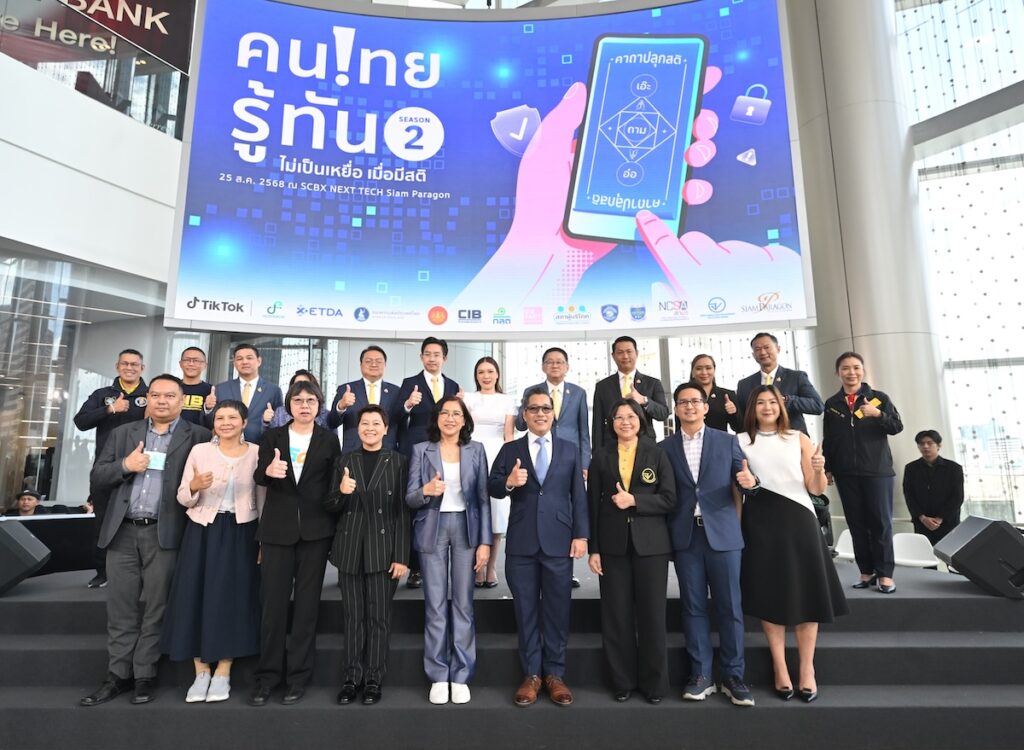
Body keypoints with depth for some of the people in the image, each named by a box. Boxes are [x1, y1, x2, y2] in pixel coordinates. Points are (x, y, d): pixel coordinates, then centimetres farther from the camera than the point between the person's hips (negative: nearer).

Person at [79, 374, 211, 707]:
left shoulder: (198, 437, 1)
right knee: (121, 609, 9)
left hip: (165, 533, -3)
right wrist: (124, 465, -8)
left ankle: (144, 676, 17)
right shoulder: (122, 433, 13)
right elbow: (97, 479, 9)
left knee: (155, 608, 5)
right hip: (123, 532, 3)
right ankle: (118, 676, 21)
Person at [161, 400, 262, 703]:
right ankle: (201, 672, 18)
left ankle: (222, 674, 14)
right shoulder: (199, 451, 1)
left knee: (233, 598, 1)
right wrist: (194, 487, -20)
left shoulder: (256, 453, -1)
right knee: (197, 597, 3)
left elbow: (262, 499, 1)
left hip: (241, 533, -1)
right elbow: (183, 498, 2)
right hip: (203, 531, 1)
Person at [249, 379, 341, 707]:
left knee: (307, 603, 6)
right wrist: (269, 471, -30)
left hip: (315, 529, 0)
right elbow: (259, 476, -6)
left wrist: (334, 528, -1)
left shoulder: (328, 439, 5)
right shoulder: (272, 436, 7)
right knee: (272, 602, 3)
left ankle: (298, 676, 16)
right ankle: (267, 675, 17)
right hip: (278, 528, 1)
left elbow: (334, 483, 5)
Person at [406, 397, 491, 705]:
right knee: (435, 605, 4)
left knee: (463, 603, 5)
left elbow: (483, 498, 2)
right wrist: (426, 490, -23)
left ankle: (461, 676, 17)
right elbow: (409, 498, -1)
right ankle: (438, 677, 18)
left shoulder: (476, 450, 3)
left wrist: (485, 541, -3)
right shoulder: (421, 450, 2)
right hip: (432, 530, 0)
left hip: (466, 529, 1)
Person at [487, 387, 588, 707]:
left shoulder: (569, 450, 8)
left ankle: (555, 674, 23)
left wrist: (581, 534, -2)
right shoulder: (510, 450, 6)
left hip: (558, 541, 0)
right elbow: (491, 488, 0)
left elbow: (579, 495, 5)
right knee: (526, 610, 9)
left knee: (557, 610, 8)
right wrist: (508, 482, -22)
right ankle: (531, 675, 23)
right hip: (521, 542, 0)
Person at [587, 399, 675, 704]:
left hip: (650, 543, -1)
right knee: (616, 615, 6)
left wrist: (634, 500, -15)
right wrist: (594, 549, 0)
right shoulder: (601, 458, 6)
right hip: (613, 545, 1)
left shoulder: (657, 454, 3)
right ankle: (622, 682, 21)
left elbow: (669, 498, -2)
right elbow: (593, 505, 4)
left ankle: (654, 683, 22)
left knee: (652, 614, 6)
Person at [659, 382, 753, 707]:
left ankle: (734, 677, 17)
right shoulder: (665, 448, 7)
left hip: (722, 533, 0)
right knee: (693, 607, 6)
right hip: (685, 536, 1)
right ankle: (700, 676, 17)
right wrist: (667, 534, -2)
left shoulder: (727, 442, 6)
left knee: (729, 606, 4)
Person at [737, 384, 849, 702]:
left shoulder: (799, 439, 6)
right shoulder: (742, 441, 5)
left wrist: (819, 470, -17)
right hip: (761, 524, 0)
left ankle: (807, 668, 15)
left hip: (798, 521, 1)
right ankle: (780, 668, 15)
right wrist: (744, 482, -14)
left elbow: (816, 489, 3)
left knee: (805, 592, 3)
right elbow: (737, 483, 8)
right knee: (770, 594, 4)